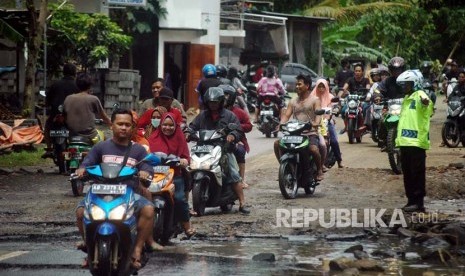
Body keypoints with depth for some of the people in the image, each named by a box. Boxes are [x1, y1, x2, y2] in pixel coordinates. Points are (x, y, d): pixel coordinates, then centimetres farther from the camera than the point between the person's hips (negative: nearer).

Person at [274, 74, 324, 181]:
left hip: (310, 133, -5)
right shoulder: (293, 102, 20)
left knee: (313, 149, -35)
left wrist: (316, 123, -32)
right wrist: (281, 124, -13)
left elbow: (318, 114, -9)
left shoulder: (315, 100, 7)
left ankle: (319, 169, -9)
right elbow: (286, 115, 9)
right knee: (277, 143, -18)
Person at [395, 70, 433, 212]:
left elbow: (425, 101, -36)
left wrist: (425, 101, -58)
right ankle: (411, 200, 17)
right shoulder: (406, 99, 21)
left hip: (416, 142, -10)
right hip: (405, 141, 10)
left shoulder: (419, 95, -10)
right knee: (407, 173, 12)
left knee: (417, 173, -7)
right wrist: (398, 138, 33)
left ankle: (418, 202, -6)